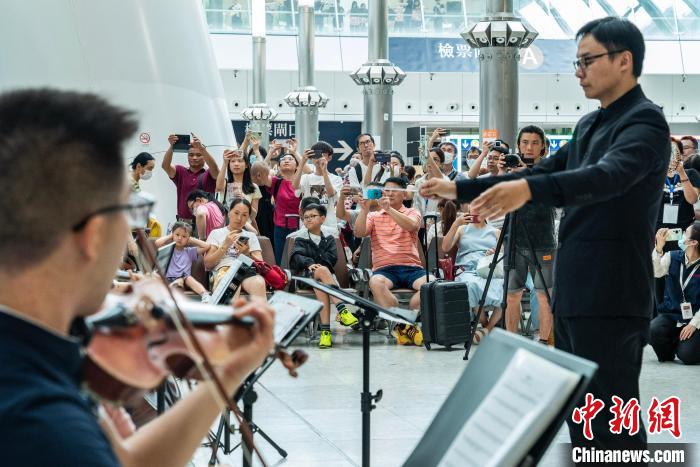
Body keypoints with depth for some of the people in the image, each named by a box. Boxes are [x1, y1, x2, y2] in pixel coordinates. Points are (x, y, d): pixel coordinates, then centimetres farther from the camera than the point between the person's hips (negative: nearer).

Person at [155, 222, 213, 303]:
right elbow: (157, 243, -7)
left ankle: (205, 294, -57)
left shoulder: (190, 252, 20)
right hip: (170, 280, 0)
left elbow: (207, 246, 11)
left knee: (188, 278, -33)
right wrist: (170, 236, 11)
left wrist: (192, 240, 19)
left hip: (185, 280, 0)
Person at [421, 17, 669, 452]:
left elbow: (608, 176, -31)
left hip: (611, 297, -9)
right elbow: (541, 174, 24)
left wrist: (528, 189, -46)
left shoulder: (645, 121, -12)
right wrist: (461, 188, 18)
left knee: (612, 419, -7)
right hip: (574, 293, 9)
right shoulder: (591, 124, 17)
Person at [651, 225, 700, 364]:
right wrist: (659, 248, -31)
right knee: (652, 331, -28)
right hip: (670, 315, 3)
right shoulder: (672, 257, 1)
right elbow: (655, 272, -17)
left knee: (687, 356, -22)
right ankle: (667, 354, 6)